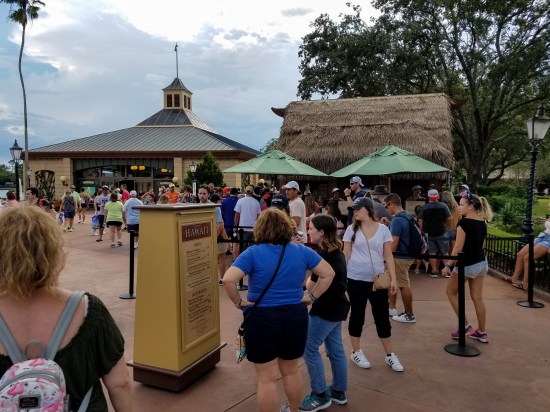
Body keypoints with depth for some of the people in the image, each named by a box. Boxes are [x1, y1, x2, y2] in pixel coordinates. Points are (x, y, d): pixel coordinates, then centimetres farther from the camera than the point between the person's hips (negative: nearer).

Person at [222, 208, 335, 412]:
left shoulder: (253, 253, -12)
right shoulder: (302, 251, -1)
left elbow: (228, 280, -22)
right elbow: (328, 274, 4)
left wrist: (239, 302, -9)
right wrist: (311, 297, 6)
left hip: (262, 320, -4)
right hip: (296, 318, 4)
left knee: (266, 378, 10)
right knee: (291, 372, 24)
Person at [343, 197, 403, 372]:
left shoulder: (383, 229, 0)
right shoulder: (352, 229, -1)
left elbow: (388, 256, 3)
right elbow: (346, 255, 2)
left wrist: (393, 278, -2)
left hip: (377, 279, 1)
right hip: (356, 279, -1)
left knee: (382, 317, 6)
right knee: (357, 314, 9)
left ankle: (390, 355, 20)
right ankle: (356, 352, 25)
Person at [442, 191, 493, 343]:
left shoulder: (464, 223, -18)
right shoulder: (482, 223, 6)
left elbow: (458, 247, -19)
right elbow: (477, 243, 14)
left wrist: (448, 265, -14)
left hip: (466, 264, -7)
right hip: (481, 263, 8)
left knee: (451, 292, 12)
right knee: (477, 297, 13)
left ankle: (465, 326, 11)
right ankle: (482, 332, 19)